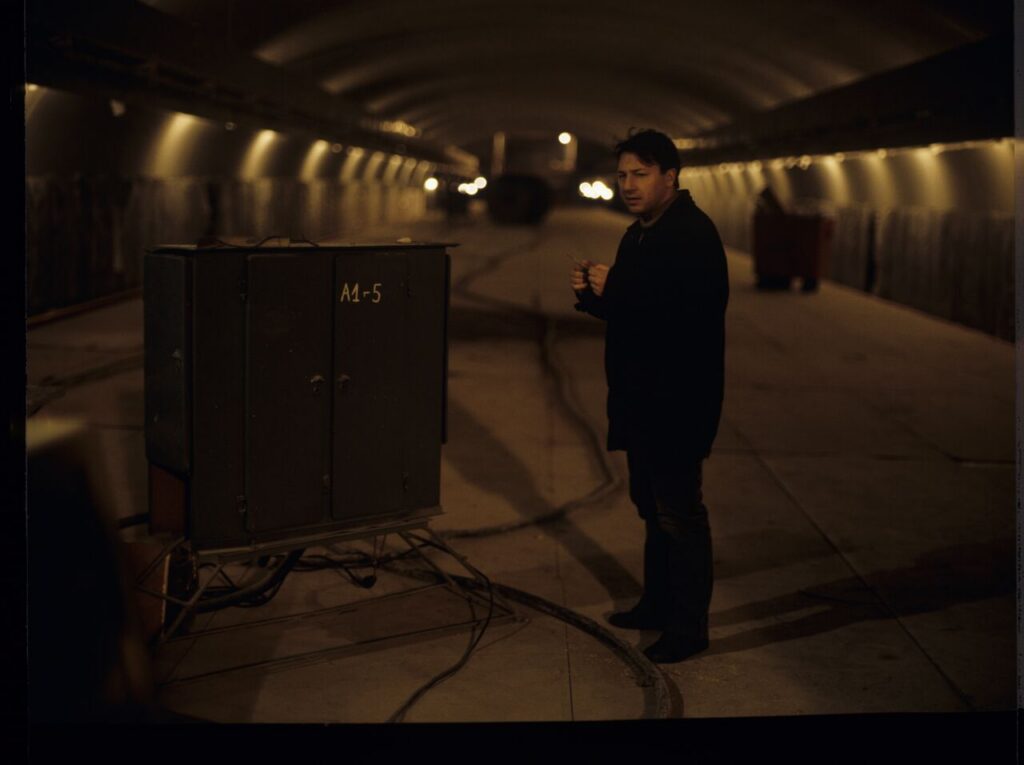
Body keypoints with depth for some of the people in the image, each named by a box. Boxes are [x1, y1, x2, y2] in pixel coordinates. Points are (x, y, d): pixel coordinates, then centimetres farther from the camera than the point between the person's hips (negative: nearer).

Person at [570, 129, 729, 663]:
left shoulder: (693, 234, -17)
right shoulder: (639, 234, 14)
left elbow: (689, 311, -29)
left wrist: (613, 289, -25)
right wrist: (593, 292, 1)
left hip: (677, 398, -10)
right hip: (642, 396, 10)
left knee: (678, 511, -3)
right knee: (651, 504, 19)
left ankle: (688, 627, 6)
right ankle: (658, 604, 32)